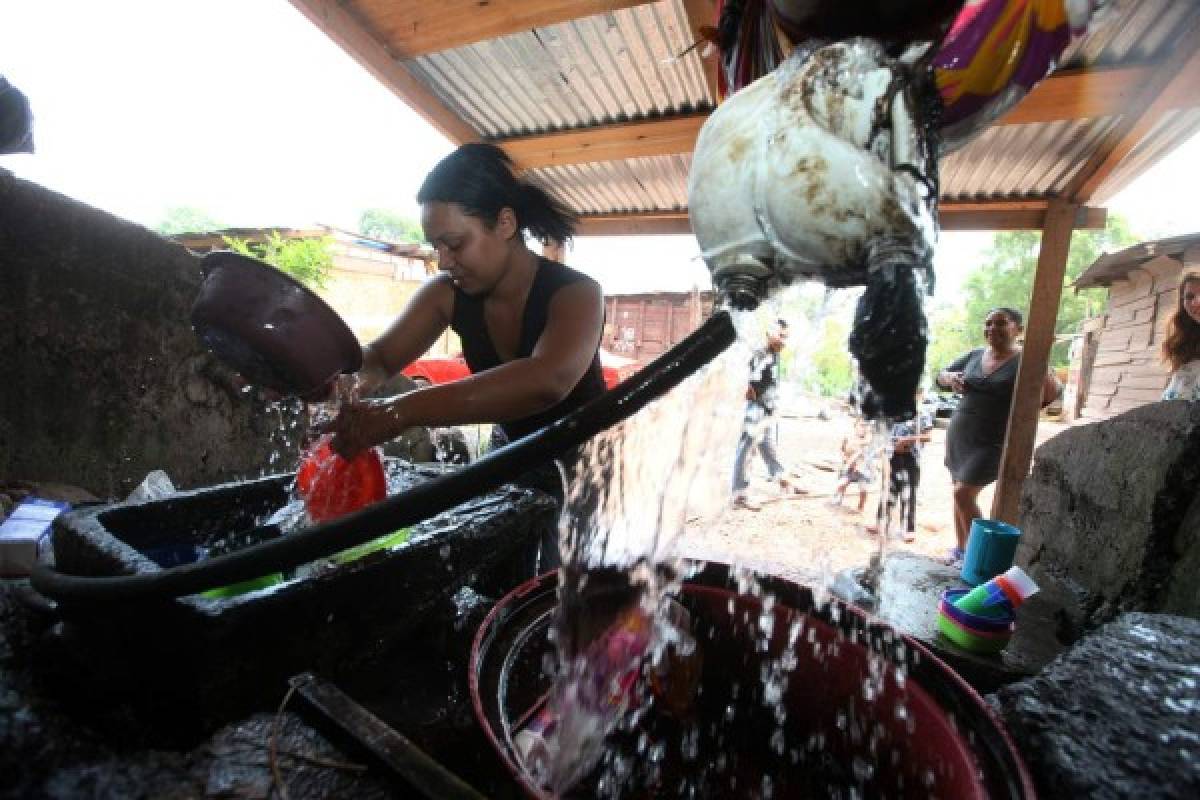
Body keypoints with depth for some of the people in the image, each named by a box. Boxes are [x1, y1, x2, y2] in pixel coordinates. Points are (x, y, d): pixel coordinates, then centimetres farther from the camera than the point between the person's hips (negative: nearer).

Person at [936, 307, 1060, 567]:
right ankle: (960, 547, 25)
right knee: (960, 493, 12)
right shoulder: (974, 355, 5)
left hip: (992, 443, -5)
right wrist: (951, 378, -7)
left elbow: (1052, 393, -19)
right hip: (958, 436, 5)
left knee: (964, 493, -13)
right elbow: (941, 377, 13)